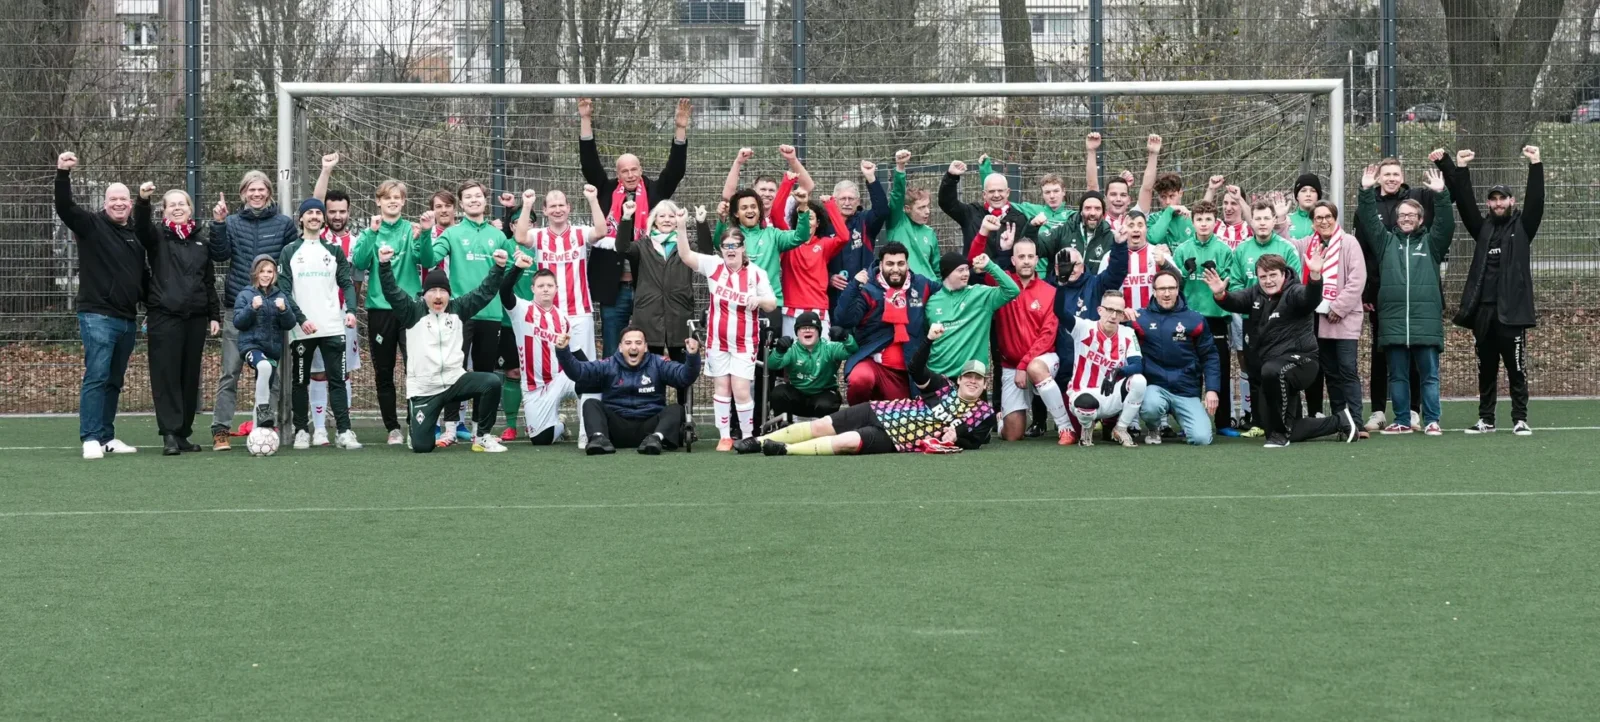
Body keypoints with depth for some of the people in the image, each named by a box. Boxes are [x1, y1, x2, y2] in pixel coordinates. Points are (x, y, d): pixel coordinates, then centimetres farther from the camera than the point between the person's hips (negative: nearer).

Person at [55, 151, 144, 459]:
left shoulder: (136, 235, 14)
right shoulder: (92, 225, -2)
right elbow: (64, 207, -18)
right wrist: (63, 174, -32)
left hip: (128, 319, 6)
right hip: (97, 316, -6)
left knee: (114, 381, 10)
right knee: (96, 377, -11)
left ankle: (107, 437, 15)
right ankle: (91, 439, -12)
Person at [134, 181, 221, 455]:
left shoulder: (201, 239, 14)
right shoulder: (158, 236, 4)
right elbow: (141, 226, -19)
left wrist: (214, 315, 13)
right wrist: (143, 200, -38)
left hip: (196, 318, 4)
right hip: (164, 317, -4)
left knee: (190, 378, 6)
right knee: (166, 377, -7)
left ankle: (184, 433, 12)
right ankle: (169, 435, -9)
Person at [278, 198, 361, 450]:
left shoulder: (334, 251, 12)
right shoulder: (290, 252, 6)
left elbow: (347, 284, 8)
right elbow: (284, 290, 0)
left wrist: (350, 310, -11)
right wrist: (301, 319, -12)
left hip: (332, 328, 1)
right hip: (301, 329, -1)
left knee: (337, 379, -4)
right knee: (301, 381, 5)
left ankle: (344, 432, -6)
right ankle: (301, 431, 12)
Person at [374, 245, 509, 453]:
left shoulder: (458, 309, 6)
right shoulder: (413, 311, -1)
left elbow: (485, 292, 3)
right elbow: (391, 292, -13)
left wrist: (499, 267, -11)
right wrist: (385, 264, -28)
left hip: (455, 380, 2)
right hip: (423, 389, -2)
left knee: (491, 382, -26)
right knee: (421, 446, -9)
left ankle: (482, 437, -8)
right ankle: (417, 423, 33)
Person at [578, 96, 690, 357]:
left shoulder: (654, 192, 6)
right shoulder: (607, 192, 7)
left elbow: (675, 169, -1)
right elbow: (589, 163, 2)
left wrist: (680, 130, -11)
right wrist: (585, 120, -5)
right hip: (613, 287, 0)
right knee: (612, 354, 8)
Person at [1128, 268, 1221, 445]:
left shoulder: (1195, 320, 2)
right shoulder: (1141, 318, 0)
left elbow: (1210, 357, 6)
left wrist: (1212, 389, -3)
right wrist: (1126, 319, -17)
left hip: (1187, 390, 1)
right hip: (1154, 386, -1)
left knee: (1201, 438, -15)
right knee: (1151, 407, -36)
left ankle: (1182, 419, 22)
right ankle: (1153, 429, 3)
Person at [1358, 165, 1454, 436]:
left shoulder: (1430, 242, 9)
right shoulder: (1386, 241, 13)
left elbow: (1446, 224, -5)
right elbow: (1368, 220, 5)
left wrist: (1441, 195, -16)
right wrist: (1366, 191, -6)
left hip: (1426, 320, -2)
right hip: (1393, 319, 2)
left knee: (1429, 373, 1)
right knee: (1398, 375, 6)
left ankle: (1431, 421, 6)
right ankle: (1402, 421, 13)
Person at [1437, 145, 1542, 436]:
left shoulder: (1522, 226, 7)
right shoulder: (1483, 228, 14)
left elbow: (1536, 201, -5)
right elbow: (1464, 202, 6)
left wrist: (1536, 165, -13)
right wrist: (1460, 170, -2)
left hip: (1512, 311, -3)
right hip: (1482, 310, 3)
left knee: (1516, 368, -1)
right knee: (1486, 369, 9)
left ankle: (1520, 419, 2)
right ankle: (1486, 420, 14)